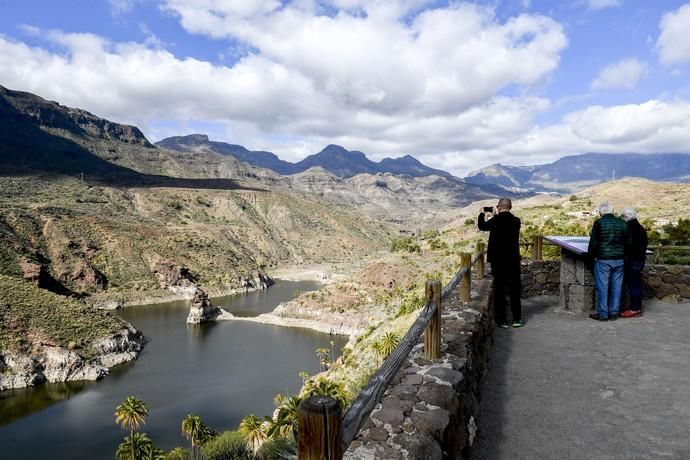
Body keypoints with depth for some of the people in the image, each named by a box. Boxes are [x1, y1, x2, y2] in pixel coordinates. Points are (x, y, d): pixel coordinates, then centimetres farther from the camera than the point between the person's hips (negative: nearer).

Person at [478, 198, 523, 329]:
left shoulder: (495, 221, -12)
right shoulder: (516, 221, -3)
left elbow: (481, 226, 6)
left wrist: (482, 214, 23)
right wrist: (495, 216, 27)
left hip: (498, 261, -2)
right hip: (513, 260, 3)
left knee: (499, 291, 6)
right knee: (514, 290, 13)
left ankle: (502, 320, 10)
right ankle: (517, 319, 19)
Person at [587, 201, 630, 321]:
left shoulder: (599, 223, -9)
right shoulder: (622, 223, 5)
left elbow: (593, 242, -9)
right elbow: (627, 242, 11)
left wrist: (591, 255, 5)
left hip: (603, 260, -5)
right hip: (619, 260, 5)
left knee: (602, 286, 1)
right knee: (616, 287, 10)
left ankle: (602, 313, 4)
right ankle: (614, 313, 16)